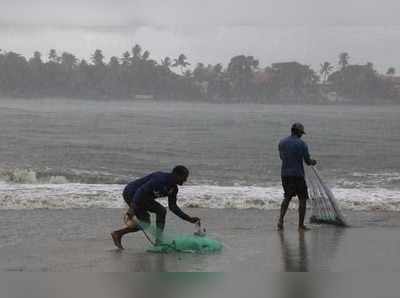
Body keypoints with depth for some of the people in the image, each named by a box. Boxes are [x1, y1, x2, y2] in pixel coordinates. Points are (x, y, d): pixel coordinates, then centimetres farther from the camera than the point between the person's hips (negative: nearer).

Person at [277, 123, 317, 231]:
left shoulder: (282, 142, 5)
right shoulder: (302, 144, -10)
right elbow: (308, 161, -7)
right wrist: (313, 162, 15)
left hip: (285, 174, 5)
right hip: (298, 175, -5)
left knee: (287, 197, 19)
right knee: (303, 199, 7)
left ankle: (281, 220, 2)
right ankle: (301, 225, 6)